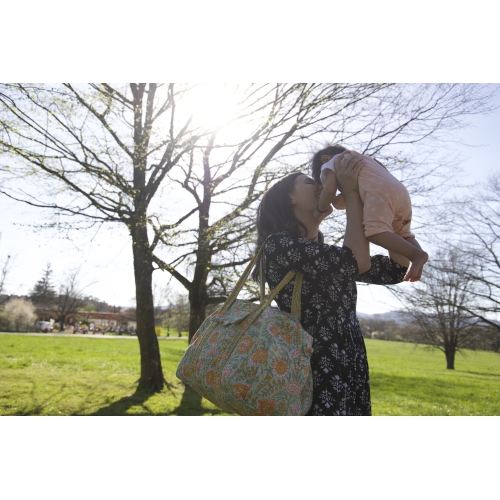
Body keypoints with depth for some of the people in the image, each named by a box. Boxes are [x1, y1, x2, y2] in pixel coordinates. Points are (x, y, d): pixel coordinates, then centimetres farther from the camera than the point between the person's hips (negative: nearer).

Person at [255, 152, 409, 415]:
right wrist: (351, 193, -7)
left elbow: (396, 269, 15)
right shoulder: (278, 243, -9)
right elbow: (358, 262, -19)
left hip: (351, 374, 9)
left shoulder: (330, 257, 18)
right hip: (316, 374, -8)